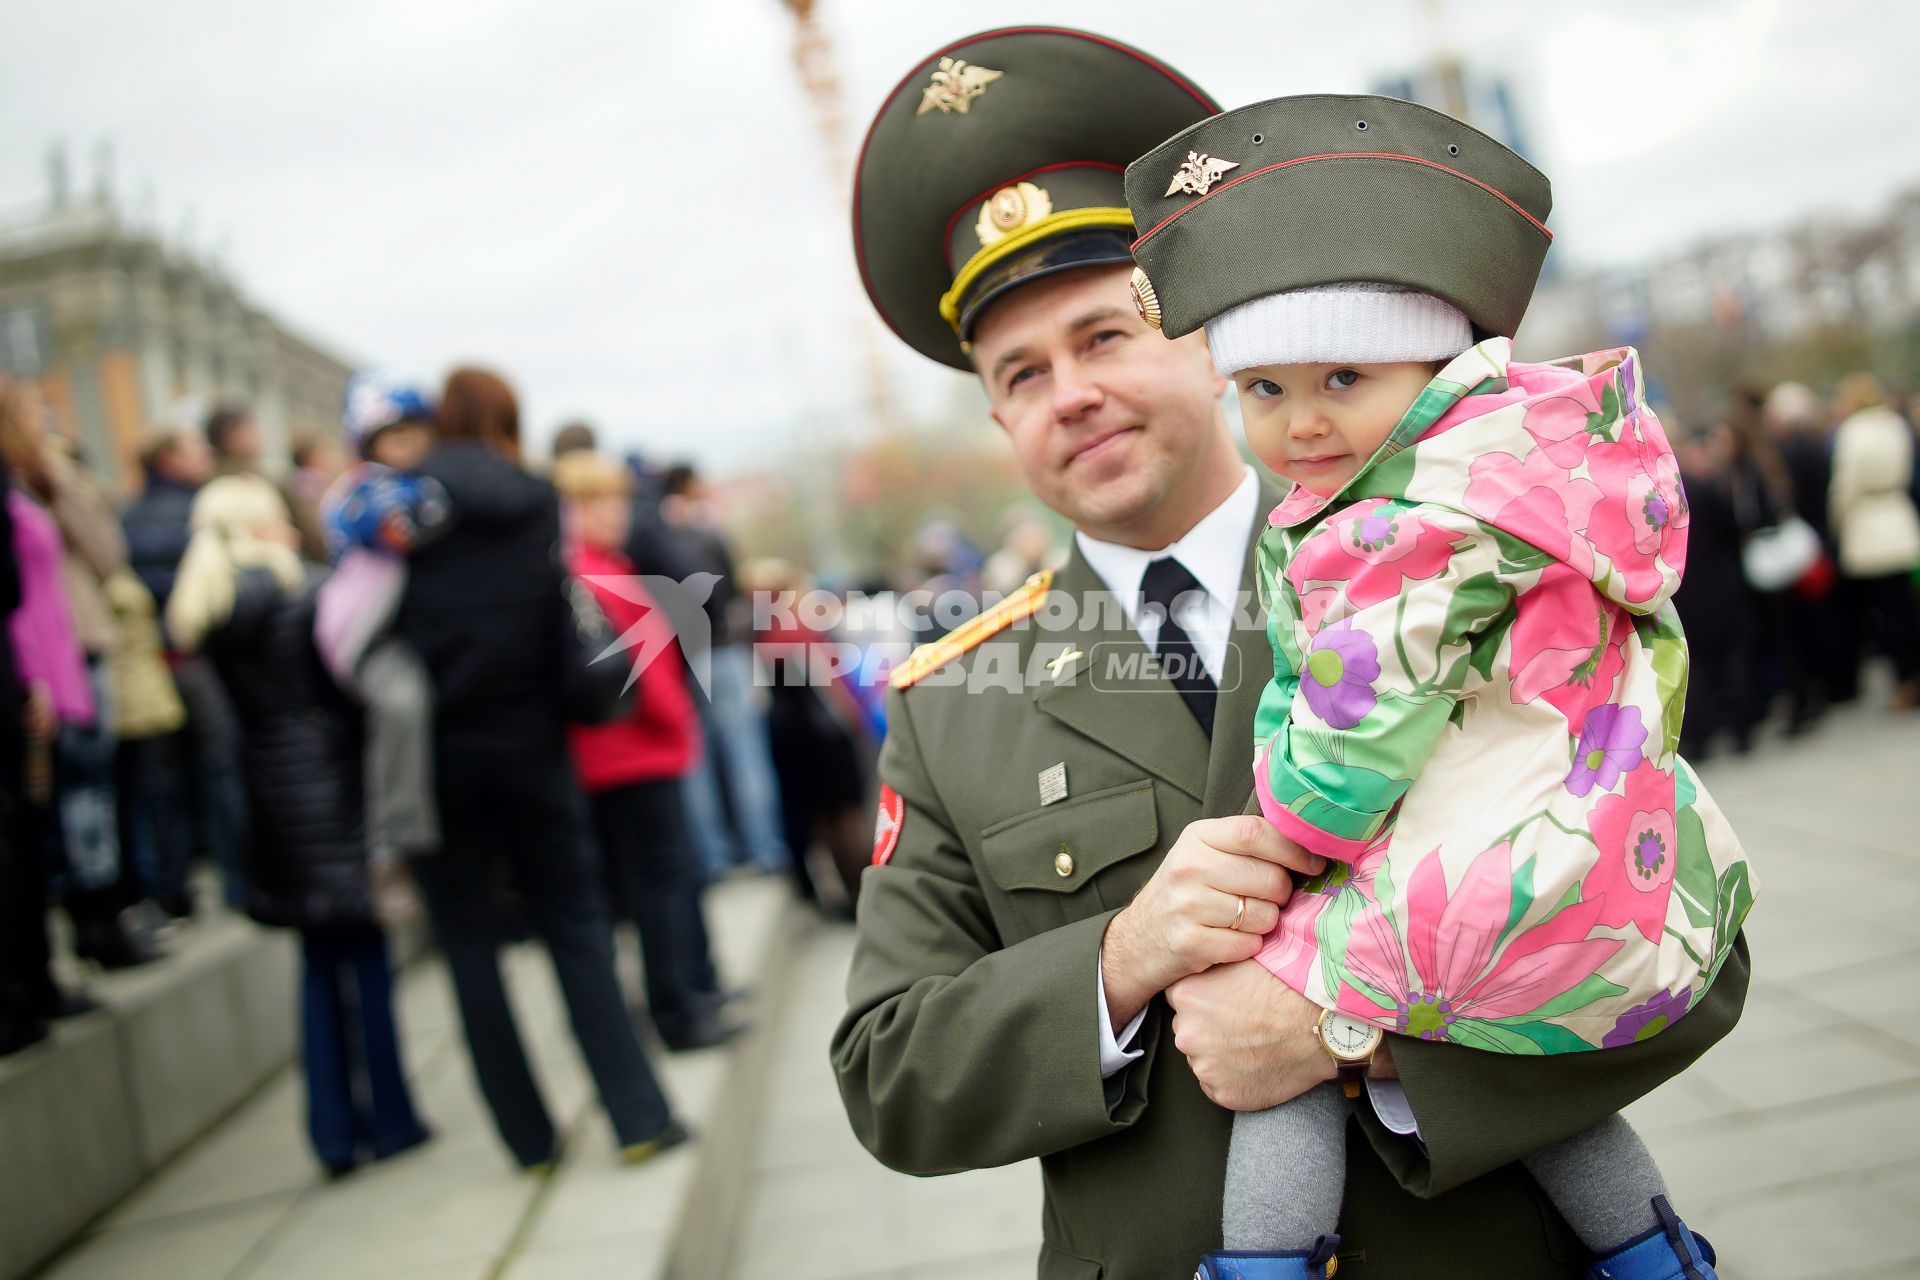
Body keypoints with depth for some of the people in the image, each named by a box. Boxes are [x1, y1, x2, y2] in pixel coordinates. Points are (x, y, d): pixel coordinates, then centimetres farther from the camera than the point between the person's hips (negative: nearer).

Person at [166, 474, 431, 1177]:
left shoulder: (203, 609, 7)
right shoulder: (307, 590, -11)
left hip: (271, 793, 6)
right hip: (332, 784, -5)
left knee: (320, 959, 13)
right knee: (363, 954, 3)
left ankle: (336, 1128, 15)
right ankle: (388, 1119, 9)